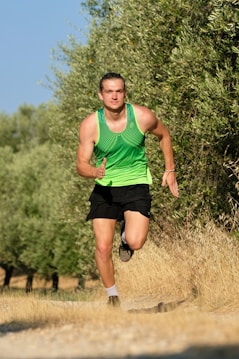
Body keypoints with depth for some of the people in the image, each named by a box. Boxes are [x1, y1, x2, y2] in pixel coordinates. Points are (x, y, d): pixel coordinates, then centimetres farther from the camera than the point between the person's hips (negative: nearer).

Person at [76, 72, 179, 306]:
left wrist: (170, 169, 10)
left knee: (135, 242, -21)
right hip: (105, 188, 1)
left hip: (136, 184, -1)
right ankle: (112, 296, 18)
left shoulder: (143, 117, -11)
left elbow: (163, 135, 11)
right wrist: (95, 172, -32)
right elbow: (81, 165, -9)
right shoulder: (90, 125, -13)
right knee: (103, 248, -6)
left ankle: (126, 235, 18)